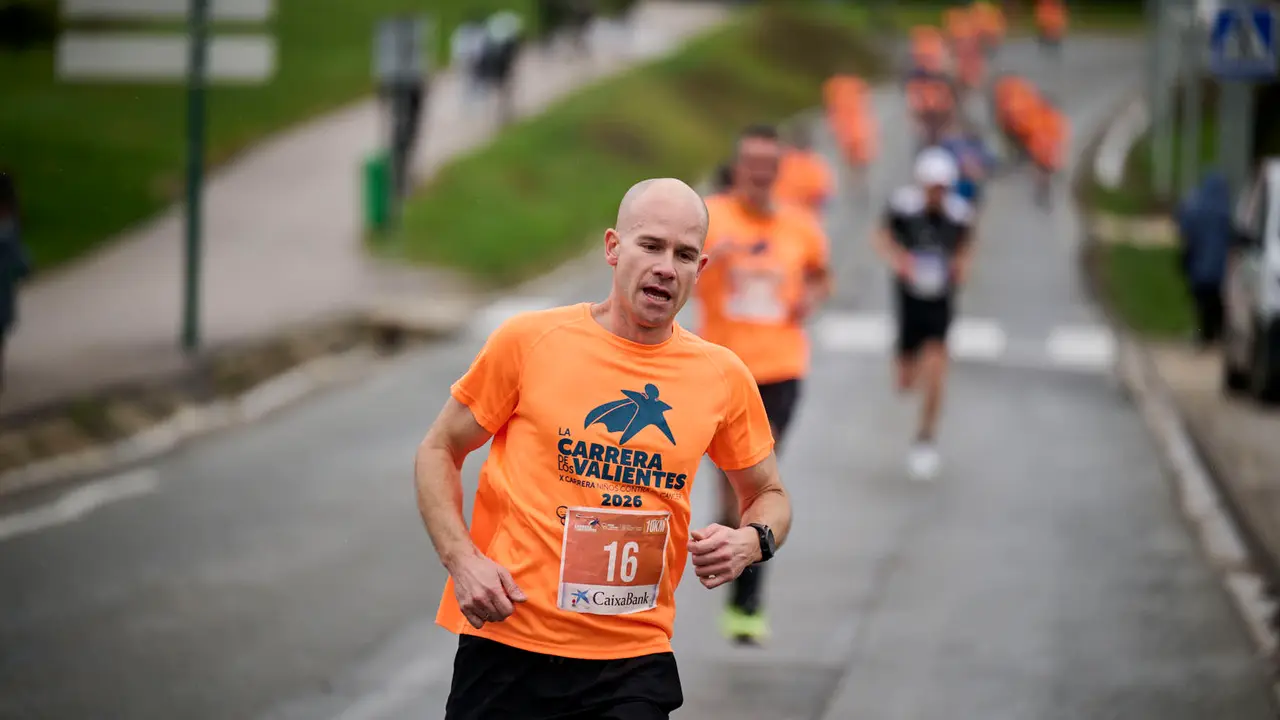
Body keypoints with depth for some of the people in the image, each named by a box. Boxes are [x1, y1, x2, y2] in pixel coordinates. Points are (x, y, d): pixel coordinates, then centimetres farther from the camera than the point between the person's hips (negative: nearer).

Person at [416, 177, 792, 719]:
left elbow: (768, 495, 19)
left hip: (633, 660, 1)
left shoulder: (723, 376, 4)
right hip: (506, 641, -1)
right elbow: (439, 452, 8)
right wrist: (462, 560, -7)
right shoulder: (527, 341, -2)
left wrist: (751, 542, -4)